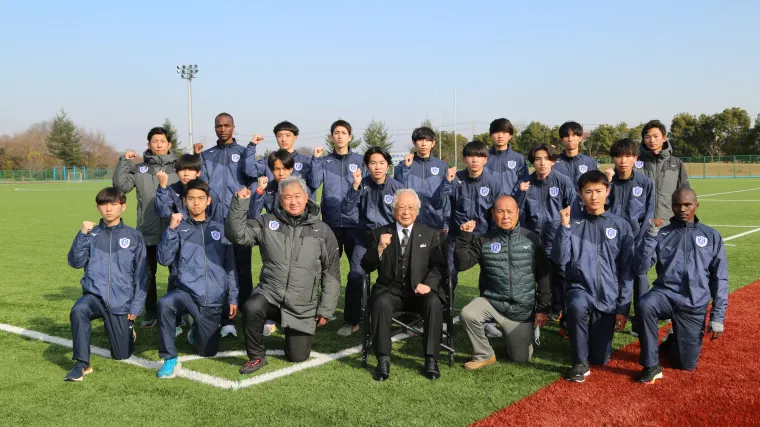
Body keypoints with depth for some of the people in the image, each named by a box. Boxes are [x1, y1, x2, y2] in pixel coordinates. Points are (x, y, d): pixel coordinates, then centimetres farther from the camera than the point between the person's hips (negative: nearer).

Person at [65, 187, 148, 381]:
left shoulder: (134, 236, 0)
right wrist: (82, 235, -15)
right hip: (94, 296, 0)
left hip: (121, 303, 0)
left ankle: (127, 327, 39)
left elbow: (141, 275, 0)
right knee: (78, 310, -35)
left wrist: (136, 306, -4)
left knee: (122, 355, 6)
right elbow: (75, 262, -5)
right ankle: (82, 364, -22)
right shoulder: (92, 234, 4)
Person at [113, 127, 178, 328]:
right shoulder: (139, 168, 7)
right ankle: (150, 312, 22)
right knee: (148, 274, 9)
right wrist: (124, 161, -5)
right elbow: (121, 185, -2)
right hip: (148, 231, 1)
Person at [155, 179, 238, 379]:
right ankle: (170, 360, -22)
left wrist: (233, 298, 7)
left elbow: (230, 266, 9)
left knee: (207, 352, 8)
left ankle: (197, 330, 43)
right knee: (165, 303, -37)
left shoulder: (219, 229, 7)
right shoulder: (179, 228, 3)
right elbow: (164, 259, -9)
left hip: (213, 300, 2)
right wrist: (172, 230, -17)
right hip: (186, 292, -2)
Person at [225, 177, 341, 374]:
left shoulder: (322, 230, -1)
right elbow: (237, 234, -9)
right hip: (269, 293, 0)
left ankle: (294, 333, 40)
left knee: (297, 356, 4)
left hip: (303, 306, 1)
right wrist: (240, 203, -21)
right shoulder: (267, 222, 0)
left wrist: (325, 310, 0)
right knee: (251, 308, -34)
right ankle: (257, 356, -8)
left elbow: (331, 274, 2)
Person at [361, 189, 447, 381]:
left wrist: (428, 283, -17)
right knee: (381, 303, -33)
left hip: (419, 291, 0)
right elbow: (366, 267, 3)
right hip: (390, 291, 0)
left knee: (434, 303, -31)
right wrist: (379, 248, -16)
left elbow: (439, 266, 3)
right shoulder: (379, 233, 8)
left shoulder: (430, 235, 10)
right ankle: (383, 359, -23)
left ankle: (431, 359, -20)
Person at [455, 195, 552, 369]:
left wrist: (543, 308, -2)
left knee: (521, 358, 2)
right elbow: (461, 264, -8)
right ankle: (484, 355, -4)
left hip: (523, 310, 0)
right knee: (467, 314, -29)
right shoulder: (484, 241, -2)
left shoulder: (531, 239, -2)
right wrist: (464, 237, -18)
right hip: (492, 301, 0)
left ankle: (524, 333, 37)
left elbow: (544, 275, 1)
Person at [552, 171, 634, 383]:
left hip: (608, 297, 1)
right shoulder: (573, 224, 0)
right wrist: (565, 226, -17)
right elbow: (559, 259, -11)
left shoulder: (621, 226, 0)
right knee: (578, 306, -39)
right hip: (580, 289, -1)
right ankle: (580, 363, -18)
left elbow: (627, 270, 1)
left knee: (600, 359, 5)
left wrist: (623, 307, -3)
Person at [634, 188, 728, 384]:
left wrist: (718, 317, 0)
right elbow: (641, 268, -6)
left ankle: (673, 343, 38)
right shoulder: (662, 234, 5)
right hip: (666, 294, -1)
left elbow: (720, 279, 6)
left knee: (686, 365, 1)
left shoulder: (712, 236, 7)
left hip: (695, 305, 1)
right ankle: (651, 366, -21)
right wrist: (650, 235, -16)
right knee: (645, 305, -37)